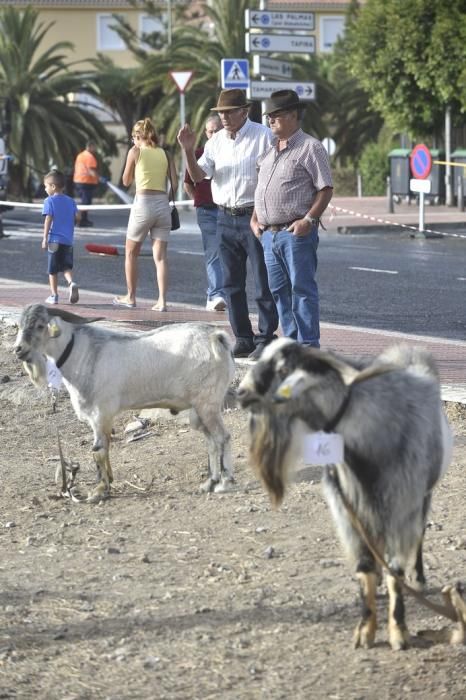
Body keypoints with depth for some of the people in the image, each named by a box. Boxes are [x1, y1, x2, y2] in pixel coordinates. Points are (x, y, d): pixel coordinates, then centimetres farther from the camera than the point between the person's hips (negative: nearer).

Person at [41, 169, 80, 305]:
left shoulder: (49, 201, -5)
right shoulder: (71, 201, 9)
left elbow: (48, 219, -12)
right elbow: (77, 217, 3)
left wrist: (45, 238, -12)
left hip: (54, 239, -4)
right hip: (68, 240, 4)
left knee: (52, 270, 6)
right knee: (66, 267, 12)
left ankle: (54, 295, 7)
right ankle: (71, 283, -16)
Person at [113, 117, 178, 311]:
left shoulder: (135, 151, 1)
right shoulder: (164, 153, 10)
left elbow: (126, 181, 8)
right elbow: (174, 182, 4)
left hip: (143, 202, -3)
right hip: (163, 204, 3)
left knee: (131, 252, 14)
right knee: (160, 256, 2)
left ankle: (130, 297, 19)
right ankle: (162, 301, -7)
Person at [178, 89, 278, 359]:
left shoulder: (263, 136, -7)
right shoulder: (216, 141, 10)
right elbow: (198, 176, 6)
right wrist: (189, 150, -11)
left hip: (255, 216, -6)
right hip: (225, 217, 6)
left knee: (263, 283, -4)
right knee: (232, 284, 8)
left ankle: (266, 339, 1)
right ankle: (243, 339, 15)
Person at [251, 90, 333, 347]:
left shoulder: (310, 148, -4)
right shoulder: (269, 150, 19)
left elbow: (326, 189, -9)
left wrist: (308, 220, -18)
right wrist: (254, 219, 13)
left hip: (296, 232, -8)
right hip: (269, 234, 8)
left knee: (302, 289, -8)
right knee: (278, 291, 9)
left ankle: (308, 344, -7)